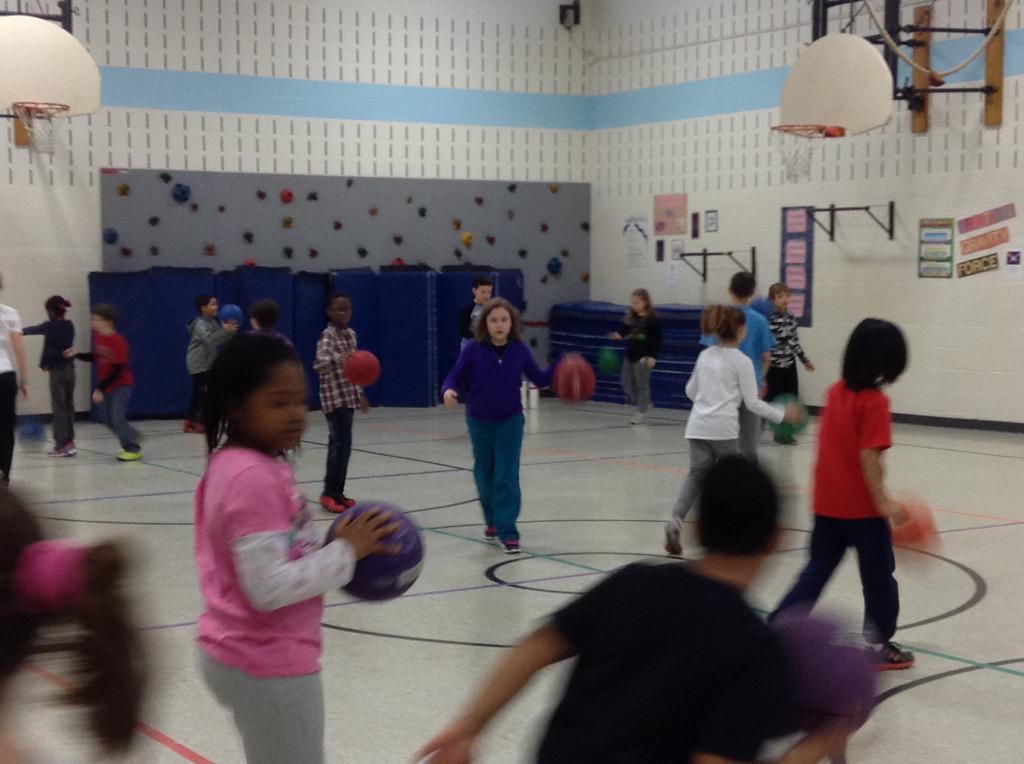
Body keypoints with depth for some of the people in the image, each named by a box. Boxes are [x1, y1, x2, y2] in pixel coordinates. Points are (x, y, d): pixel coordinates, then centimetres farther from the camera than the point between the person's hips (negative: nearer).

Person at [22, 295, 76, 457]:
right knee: (68, 406, 12)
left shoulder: (50, 326, -10)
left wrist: (21, 331, 26)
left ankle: (62, 445, -4)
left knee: (58, 408, -3)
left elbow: (33, 329, 6)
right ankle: (69, 441, 15)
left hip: (57, 371, -6)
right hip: (69, 369, 6)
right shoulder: (69, 326, 7)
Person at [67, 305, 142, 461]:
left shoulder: (118, 341, -23)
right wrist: (76, 355, 4)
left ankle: (133, 449, -1)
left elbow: (117, 370, -23)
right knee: (109, 419, 10)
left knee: (118, 418, -12)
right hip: (106, 385, 8)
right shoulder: (98, 337, 0)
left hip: (121, 385, -8)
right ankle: (133, 438, 27)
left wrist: (100, 389, -24)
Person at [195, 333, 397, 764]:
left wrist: (330, 547, 0)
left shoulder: (235, 466, 7)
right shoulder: (252, 478, -22)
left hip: (242, 656, 10)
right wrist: (346, 552, -18)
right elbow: (269, 587, -27)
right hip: (269, 666, -10)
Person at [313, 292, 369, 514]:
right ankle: (329, 493, -4)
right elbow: (319, 364, -31)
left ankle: (337, 492, 15)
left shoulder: (351, 334, 12)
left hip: (349, 397, 8)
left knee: (339, 445, 11)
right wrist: (338, 358, -50)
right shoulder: (328, 336, -14)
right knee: (341, 445, -11)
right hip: (334, 398, -8)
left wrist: (360, 392, 23)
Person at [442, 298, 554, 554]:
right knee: (485, 476, 14)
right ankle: (492, 521, 37)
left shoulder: (519, 350, -6)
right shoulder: (473, 350, -11)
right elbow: (455, 377, -8)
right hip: (480, 422, 1)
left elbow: (539, 379, 3)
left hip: (510, 422, -1)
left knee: (507, 477, -8)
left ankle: (507, 532, -7)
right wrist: (449, 391, -30)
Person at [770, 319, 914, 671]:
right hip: (862, 507, -6)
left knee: (817, 569, 16)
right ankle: (878, 646, 20)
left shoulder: (836, 391, 5)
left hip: (827, 503, 6)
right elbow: (869, 456, -22)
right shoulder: (875, 402, -16)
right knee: (879, 575, 11)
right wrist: (883, 502, -20)